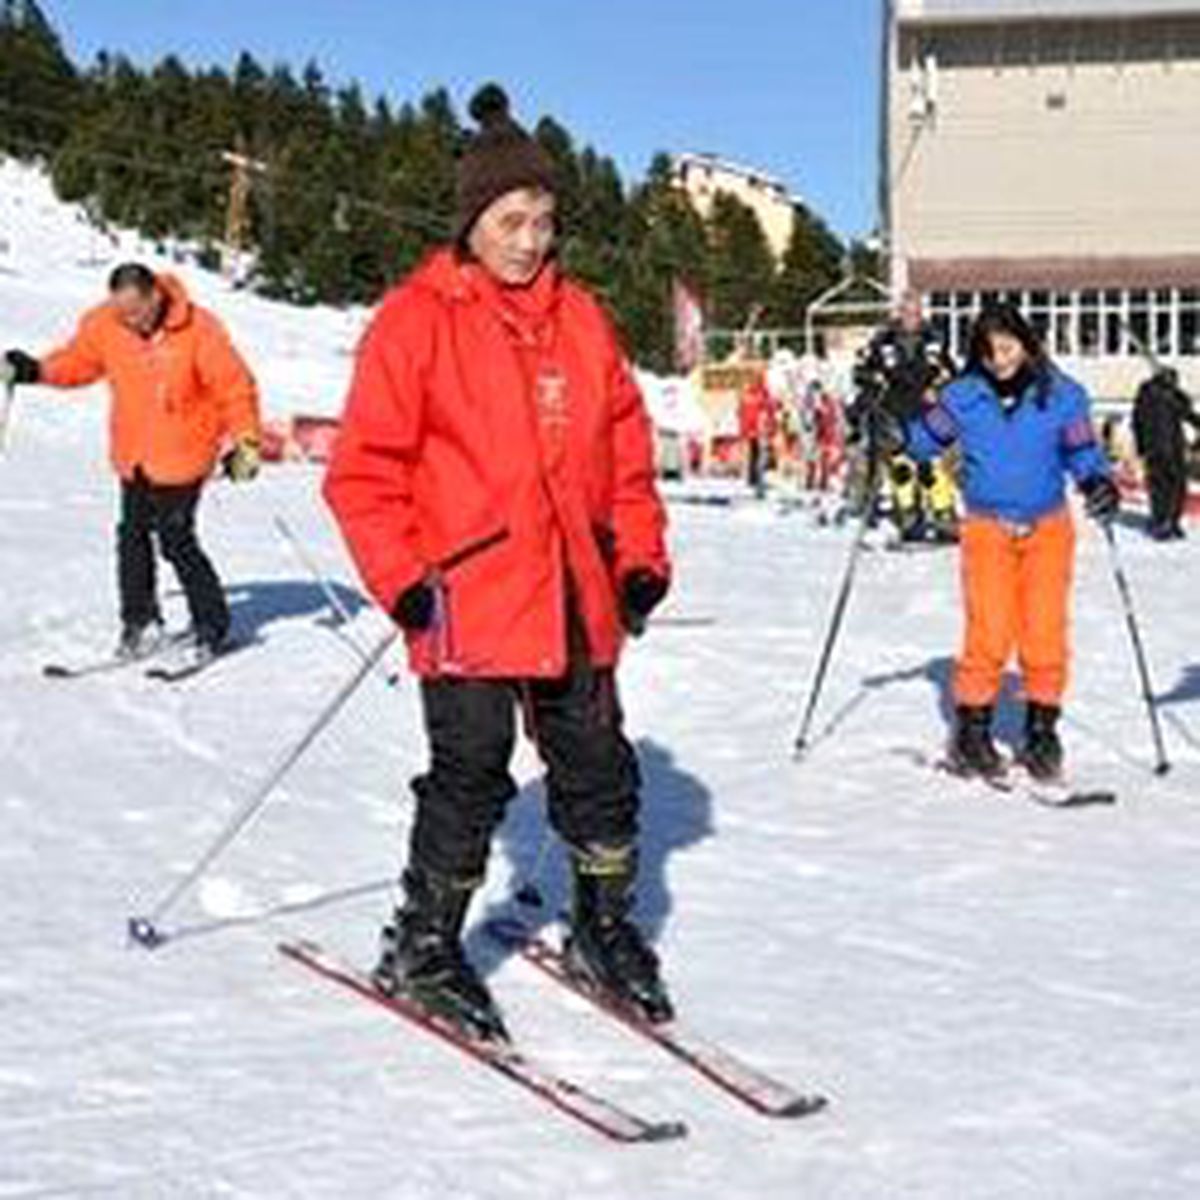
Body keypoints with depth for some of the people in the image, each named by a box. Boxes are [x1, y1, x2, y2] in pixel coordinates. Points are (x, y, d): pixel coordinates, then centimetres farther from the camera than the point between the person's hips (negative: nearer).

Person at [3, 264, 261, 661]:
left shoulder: (198, 330, -17)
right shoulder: (104, 324, -4)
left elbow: (235, 387, -10)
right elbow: (77, 361, 13)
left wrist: (244, 442, -12)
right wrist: (36, 371, -3)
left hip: (183, 455, -5)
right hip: (133, 456, 5)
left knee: (176, 539, -8)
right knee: (132, 534, 6)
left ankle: (212, 625, 6)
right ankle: (140, 621, 21)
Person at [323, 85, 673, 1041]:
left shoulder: (580, 319, 11)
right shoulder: (418, 320, -5)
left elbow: (626, 448, 17)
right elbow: (365, 468, -6)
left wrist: (642, 557, 9)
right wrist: (401, 580, -13)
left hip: (576, 604, 5)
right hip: (467, 603, -5)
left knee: (600, 772, 12)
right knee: (471, 777, -1)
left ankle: (604, 928, 30)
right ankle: (422, 949, 16)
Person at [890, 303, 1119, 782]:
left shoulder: (1061, 395, -2)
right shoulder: (963, 396, 0)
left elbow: (1083, 454, 3)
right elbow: (926, 442, 12)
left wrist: (1100, 483, -16)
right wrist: (900, 414, -5)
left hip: (1047, 530, 1)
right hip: (987, 529, 0)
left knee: (1046, 636, -3)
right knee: (989, 635, -11)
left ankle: (1042, 730, 13)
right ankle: (971, 731, 4)